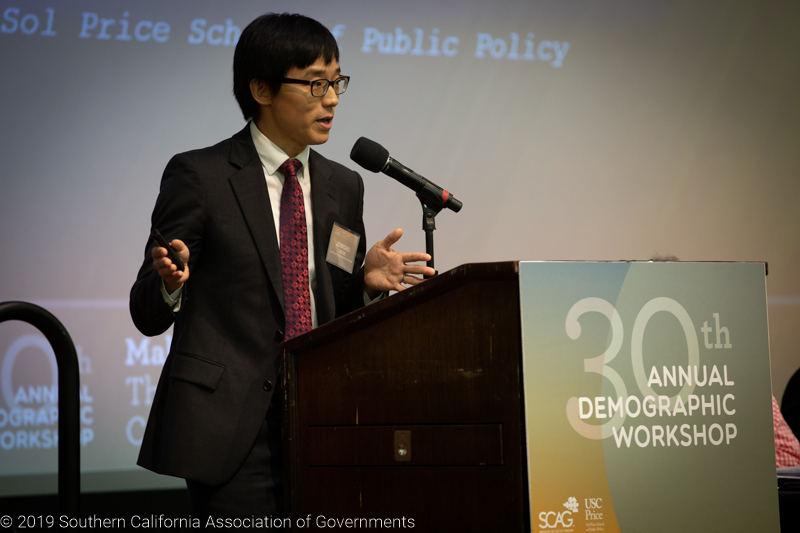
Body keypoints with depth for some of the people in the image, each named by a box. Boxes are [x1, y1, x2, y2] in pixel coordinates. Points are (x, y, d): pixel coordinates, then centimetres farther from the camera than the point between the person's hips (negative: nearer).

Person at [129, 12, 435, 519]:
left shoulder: (343, 186, 14)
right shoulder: (199, 175, -3)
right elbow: (148, 315, -1)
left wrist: (367, 282, -3)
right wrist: (170, 282, -23)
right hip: (230, 428, -5)